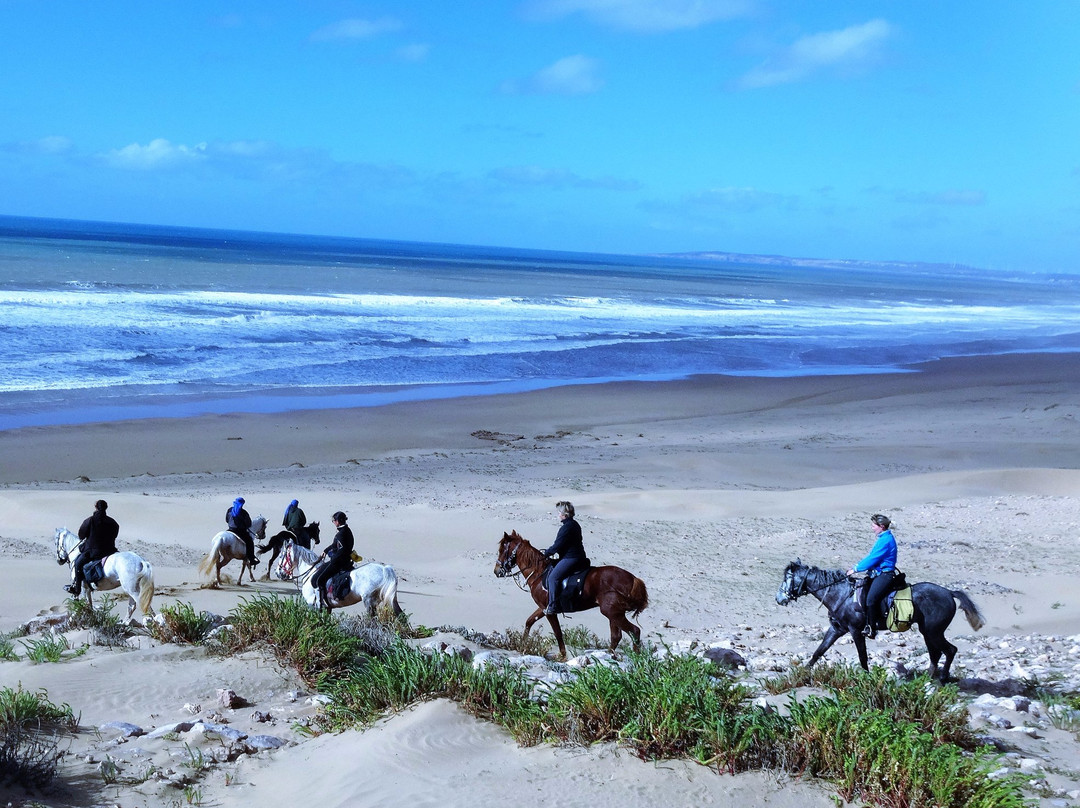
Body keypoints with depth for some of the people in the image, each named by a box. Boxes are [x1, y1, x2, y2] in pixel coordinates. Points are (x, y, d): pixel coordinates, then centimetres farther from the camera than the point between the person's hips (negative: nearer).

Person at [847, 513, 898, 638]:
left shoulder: (886, 540, -17)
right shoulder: (884, 538, 15)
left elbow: (873, 559, -18)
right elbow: (870, 557, 21)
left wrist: (856, 569, -11)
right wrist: (856, 567, 14)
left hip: (884, 575, -11)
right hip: (879, 573, 11)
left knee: (871, 598, -25)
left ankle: (871, 628, -18)